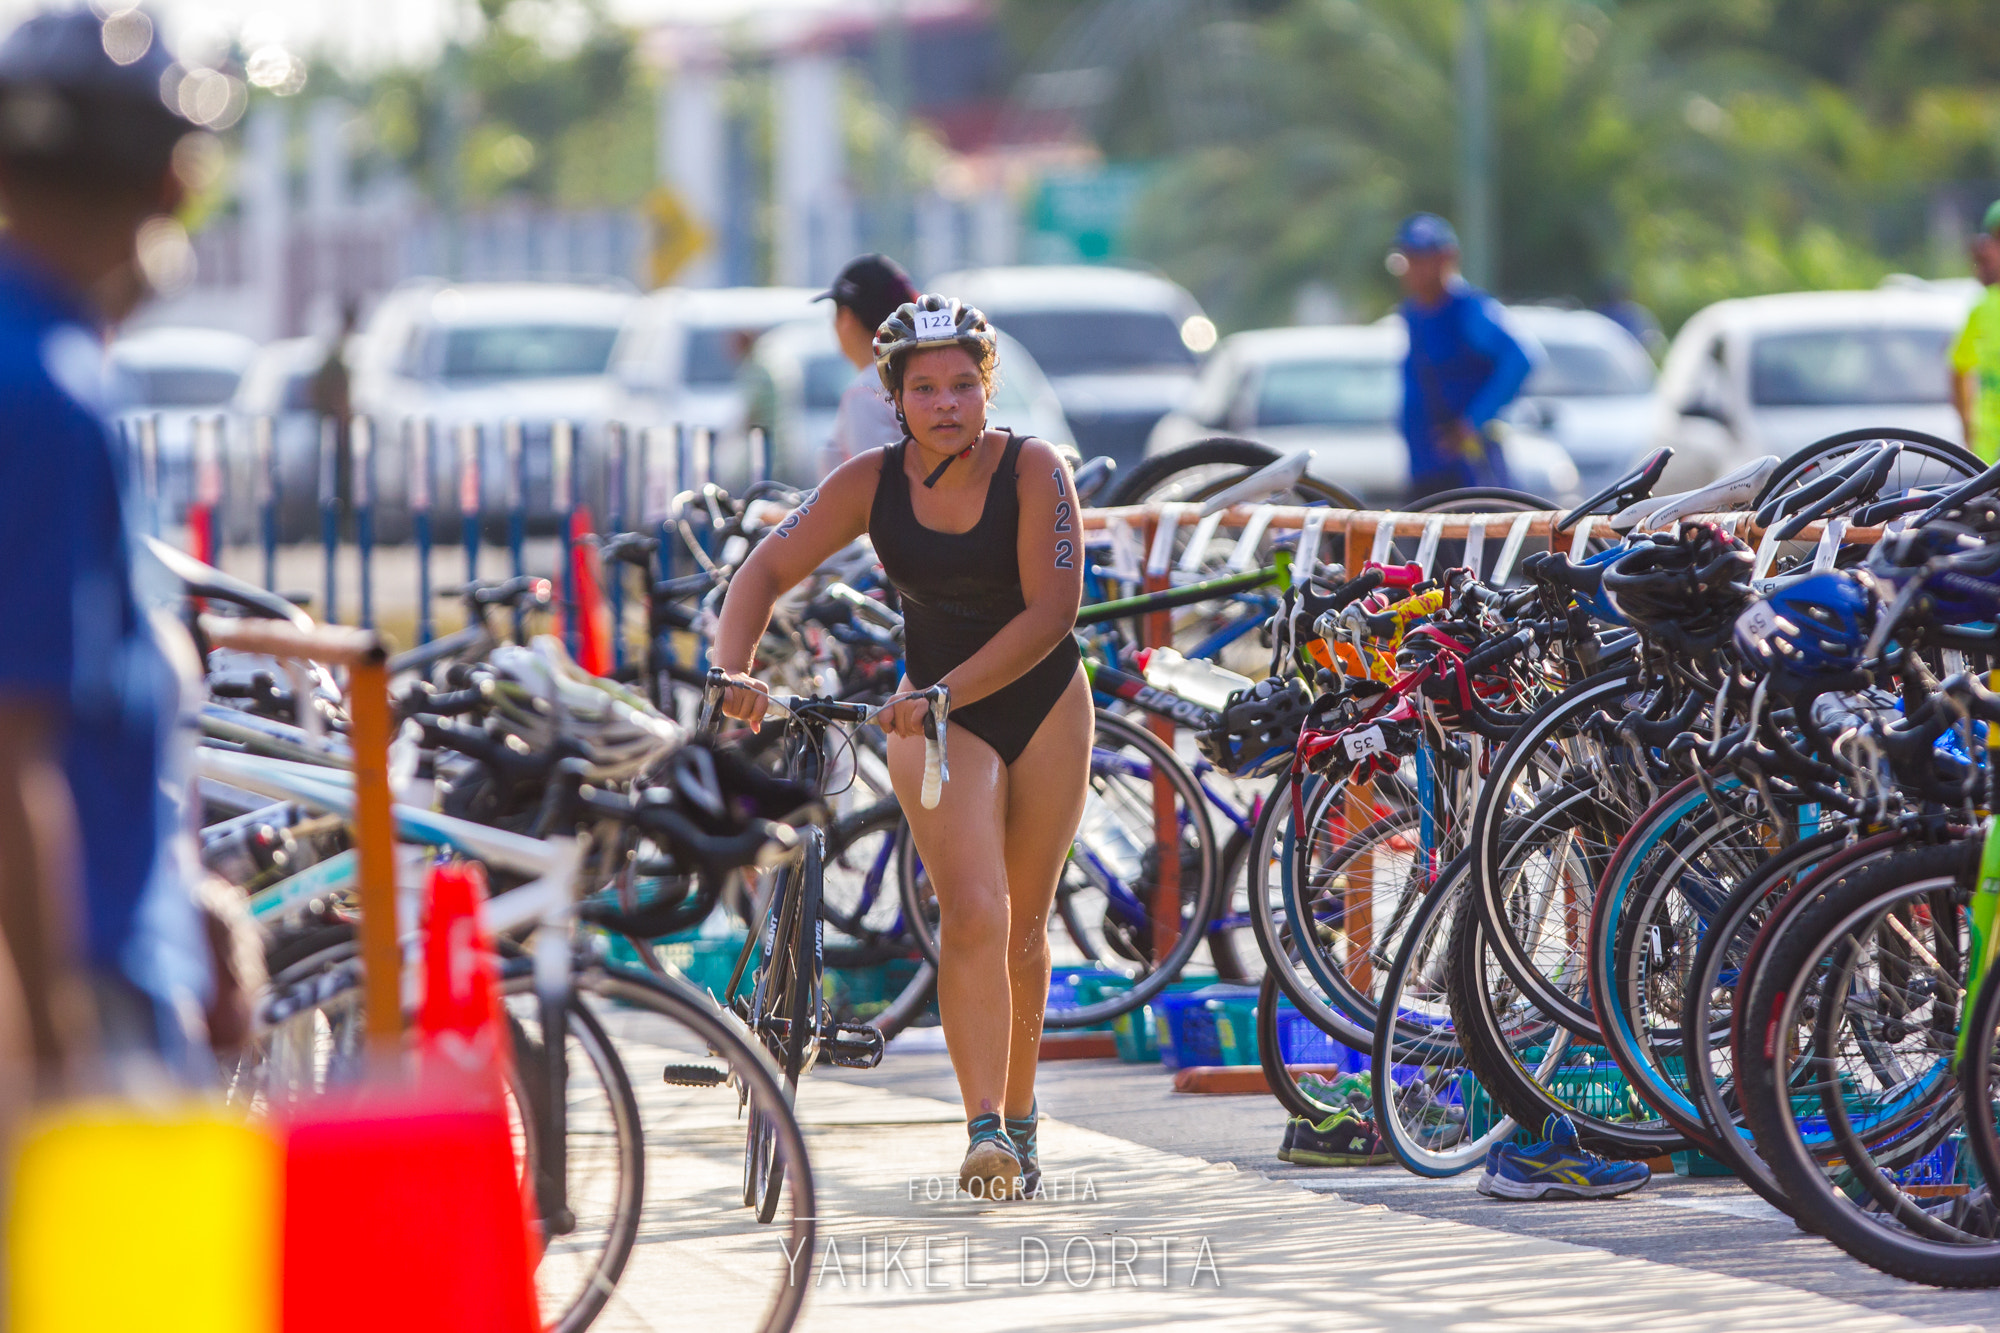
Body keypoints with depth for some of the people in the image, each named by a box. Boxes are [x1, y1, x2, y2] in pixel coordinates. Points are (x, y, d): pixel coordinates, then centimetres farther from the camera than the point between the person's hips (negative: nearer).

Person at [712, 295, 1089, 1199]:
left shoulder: (1033, 472, -19)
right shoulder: (872, 483, -14)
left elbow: (1051, 612, -25)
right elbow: (767, 571, -16)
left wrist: (944, 692, -33)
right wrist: (735, 668, -34)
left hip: (1041, 703, 0)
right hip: (936, 710, 0)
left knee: (1023, 926, 8)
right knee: (973, 916, -18)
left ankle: (1019, 1120, 24)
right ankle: (985, 1130, -24)